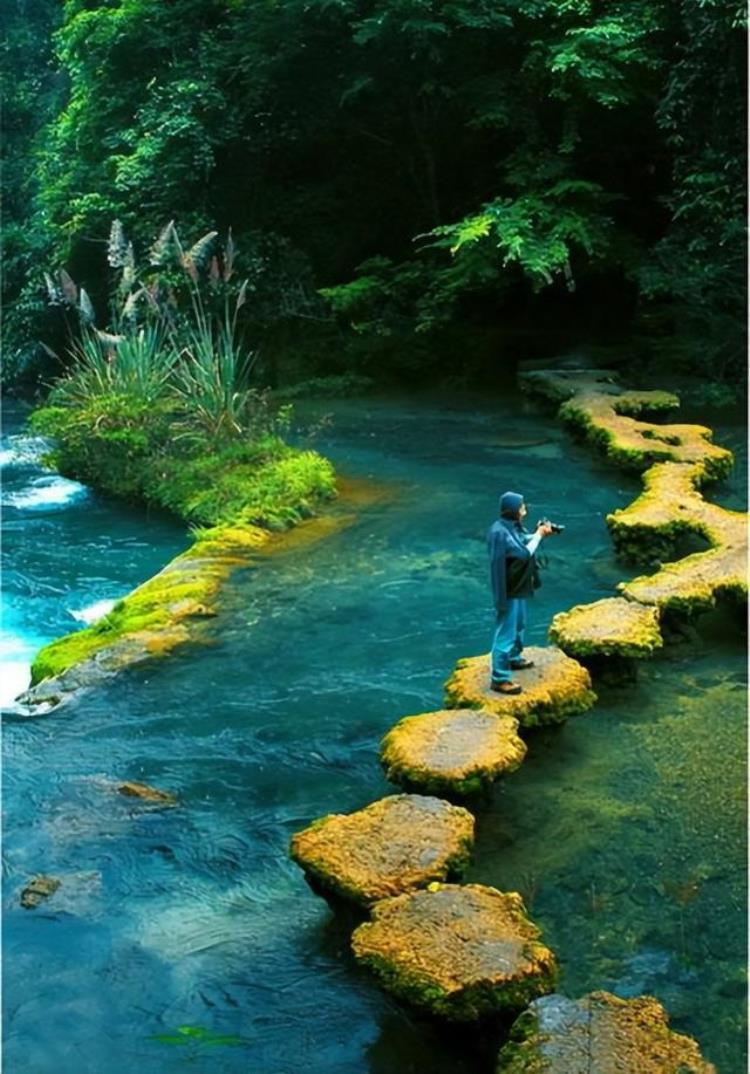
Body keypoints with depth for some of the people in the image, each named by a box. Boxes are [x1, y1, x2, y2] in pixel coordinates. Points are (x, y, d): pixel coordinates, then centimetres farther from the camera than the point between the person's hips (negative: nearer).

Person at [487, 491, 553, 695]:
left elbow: (525, 541, 17)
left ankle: (514, 658, 48)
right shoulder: (500, 532, -28)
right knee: (506, 631, -4)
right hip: (508, 589, -10)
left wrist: (539, 533, -1)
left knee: (518, 624, 27)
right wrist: (539, 535, -14)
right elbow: (524, 553, -26)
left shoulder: (513, 526, 2)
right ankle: (499, 678, 2)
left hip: (518, 585, 10)